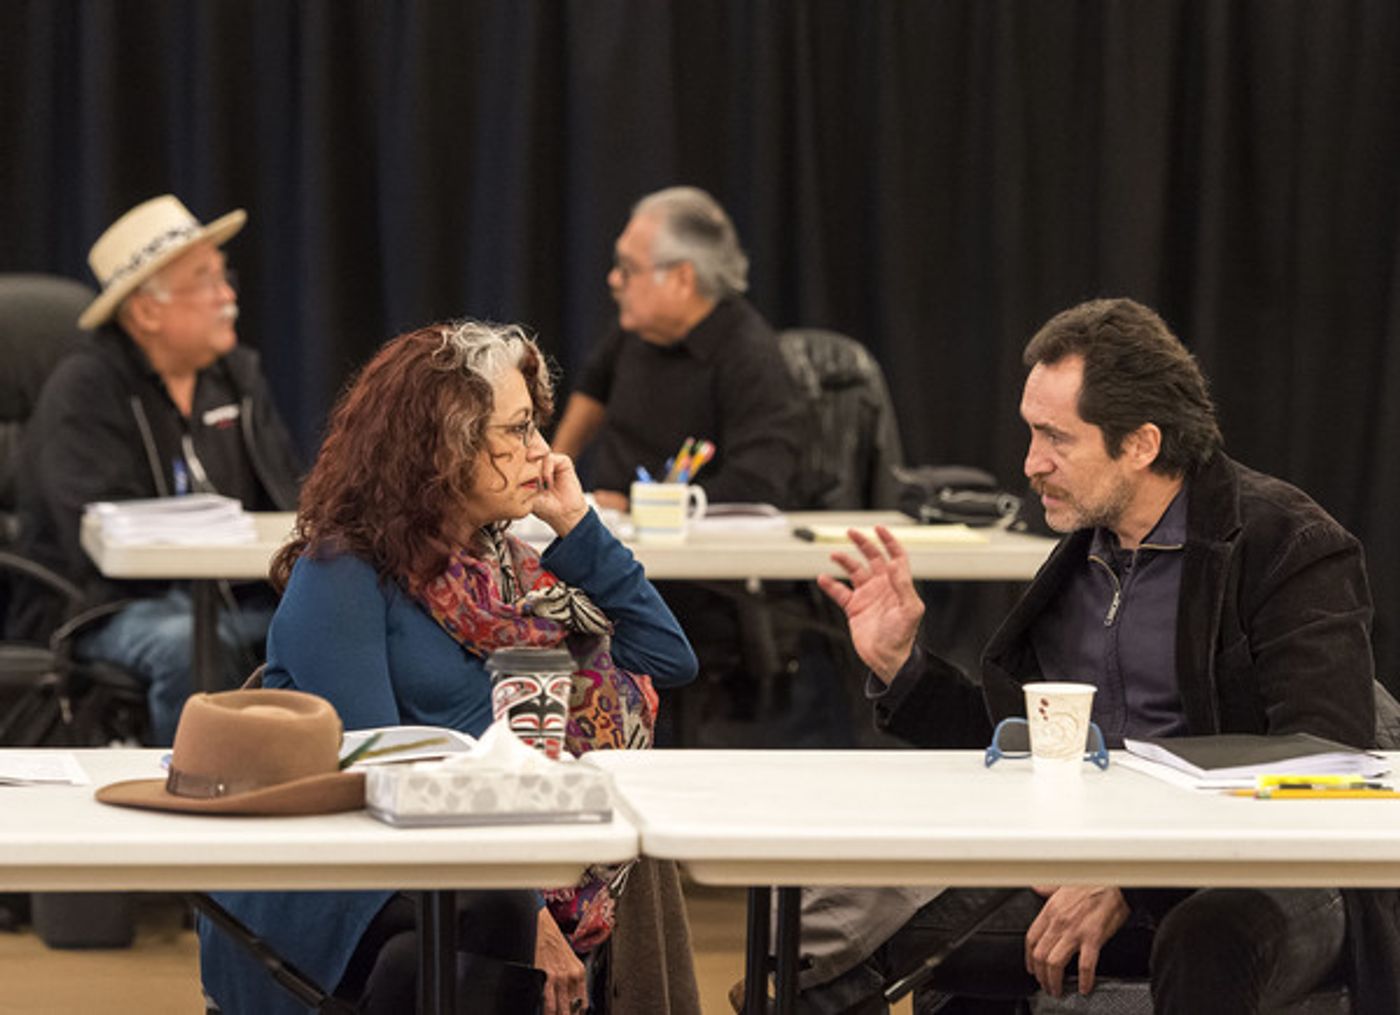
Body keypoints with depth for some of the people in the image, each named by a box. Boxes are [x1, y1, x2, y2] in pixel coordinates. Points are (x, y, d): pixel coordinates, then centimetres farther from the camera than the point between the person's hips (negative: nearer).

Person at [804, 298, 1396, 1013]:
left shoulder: (1292, 549, -9)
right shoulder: (1082, 553, 14)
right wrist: (897, 664, 7)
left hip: (1256, 881, -5)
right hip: (1083, 866, 6)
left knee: (1206, 945, -41)